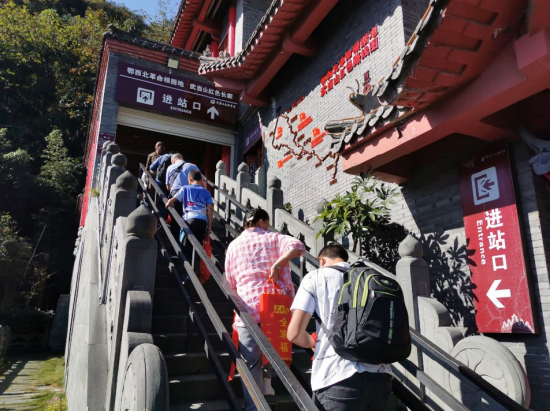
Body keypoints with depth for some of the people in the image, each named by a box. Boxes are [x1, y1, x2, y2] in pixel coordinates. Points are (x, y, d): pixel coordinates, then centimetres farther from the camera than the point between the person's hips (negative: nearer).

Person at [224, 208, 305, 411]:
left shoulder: (234, 245, 13)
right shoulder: (273, 238, 7)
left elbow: (231, 283, 15)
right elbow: (297, 245, -15)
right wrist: (277, 265, -13)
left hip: (249, 308, 1)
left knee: (251, 364, 7)